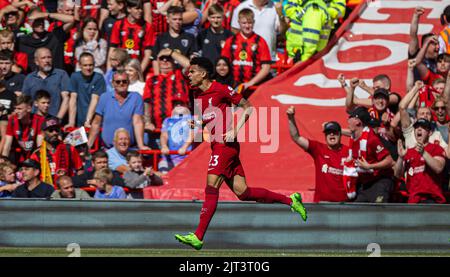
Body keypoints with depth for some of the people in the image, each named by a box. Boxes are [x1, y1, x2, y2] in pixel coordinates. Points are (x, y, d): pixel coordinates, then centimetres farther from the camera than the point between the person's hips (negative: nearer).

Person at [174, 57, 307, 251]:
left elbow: (248, 107, -3)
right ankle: (290, 200, 18)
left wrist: (234, 131, -13)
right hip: (217, 146, 9)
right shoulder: (199, 97, 16)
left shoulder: (221, 90, -8)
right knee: (243, 193, 6)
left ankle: (198, 237, -18)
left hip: (225, 144, -9)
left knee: (211, 188, -15)